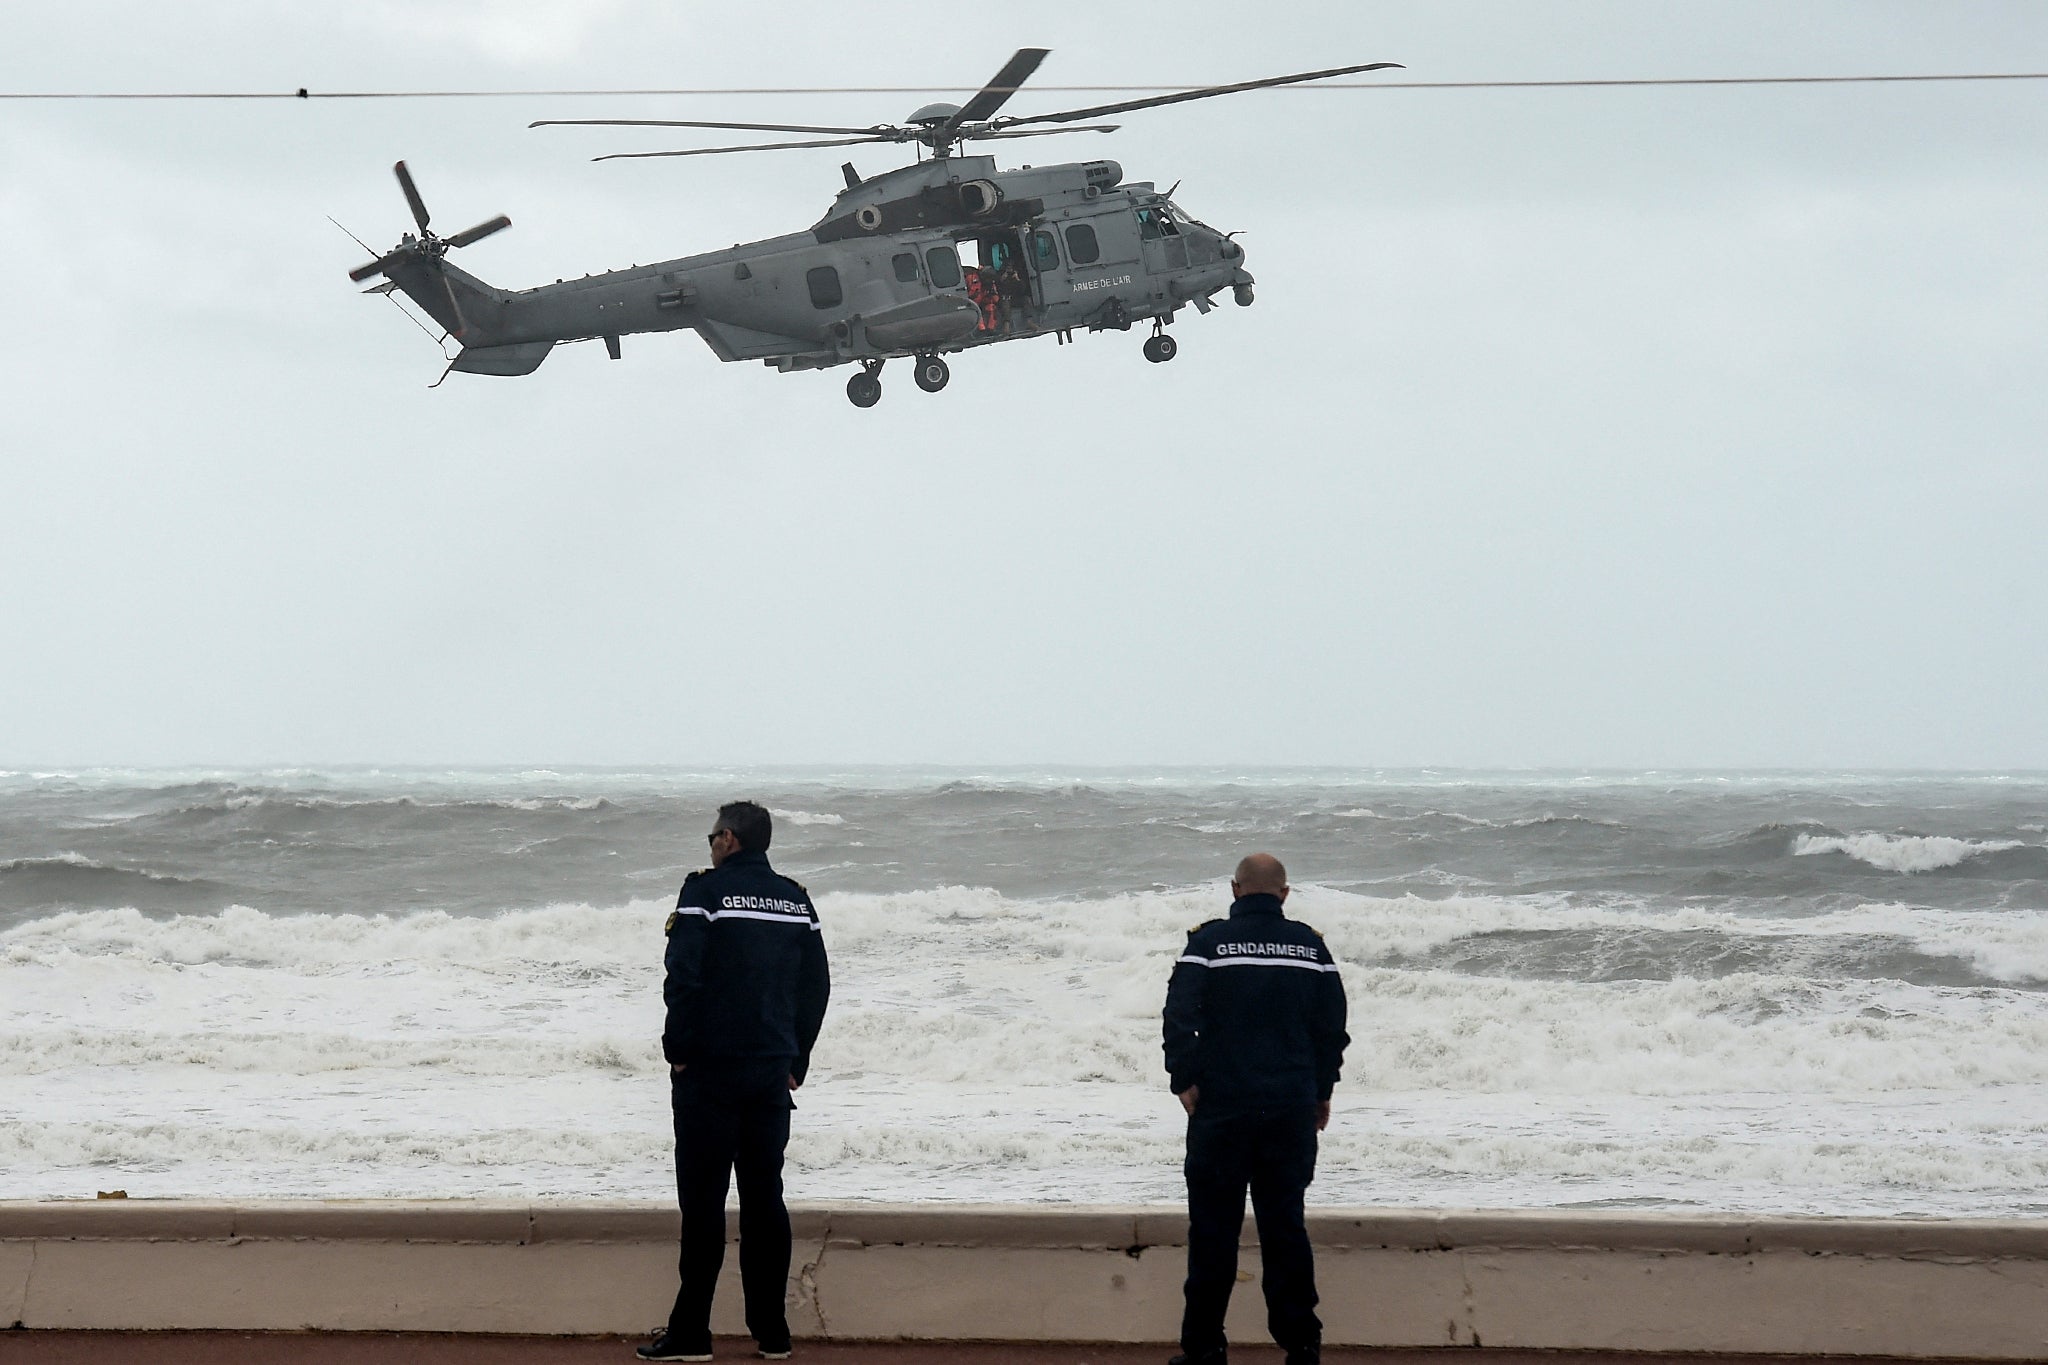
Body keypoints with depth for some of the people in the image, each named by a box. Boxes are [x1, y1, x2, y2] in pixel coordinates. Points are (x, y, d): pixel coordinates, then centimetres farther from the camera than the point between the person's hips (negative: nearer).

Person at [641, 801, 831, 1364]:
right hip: (774, 1072, 5)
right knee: (765, 1196, 10)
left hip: (711, 1069, -5)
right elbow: (817, 985, 11)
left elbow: (683, 976, -15)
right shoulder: (796, 900, 9)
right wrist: (795, 1061, 15)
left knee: (703, 1199, -2)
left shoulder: (707, 890, -8)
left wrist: (678, 1052, -6)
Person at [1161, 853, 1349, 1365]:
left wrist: (1185, 1082, -4)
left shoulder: (1209, 941, -4)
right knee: (1286, 1225, 9)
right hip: (1293, 1109, 3)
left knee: (1214, 1227, 3)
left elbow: (1179, 1016, -12)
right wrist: (1322, 1091, 17)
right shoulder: (1310, 945, 5)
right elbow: (1333, 1023, 8)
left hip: (1222, 1107, -3)